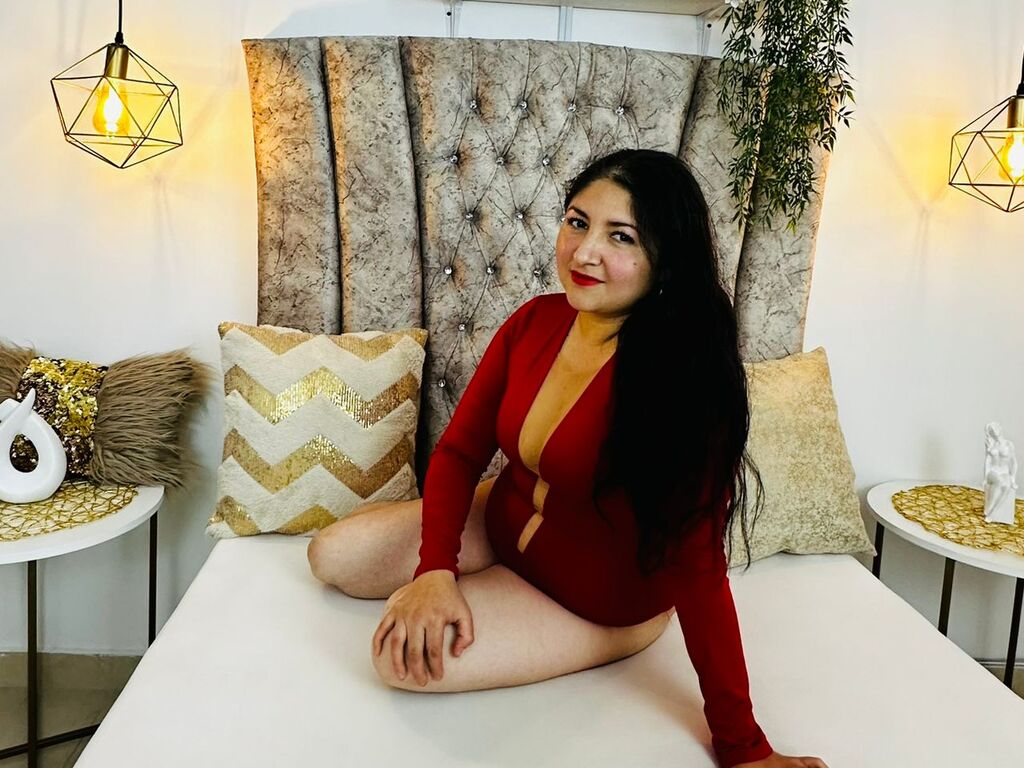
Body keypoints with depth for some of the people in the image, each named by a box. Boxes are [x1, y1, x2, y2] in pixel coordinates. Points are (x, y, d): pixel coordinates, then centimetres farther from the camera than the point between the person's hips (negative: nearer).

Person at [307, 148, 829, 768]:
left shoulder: (686, 375, -31)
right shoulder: (536, 321, -12)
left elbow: (698, 563, -29)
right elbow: (459, 451, -6)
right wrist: (436, 567, -23)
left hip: (604, 604, -6)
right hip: (504, 522, 6)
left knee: (403, 657, -21)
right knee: (333, 556, 4)